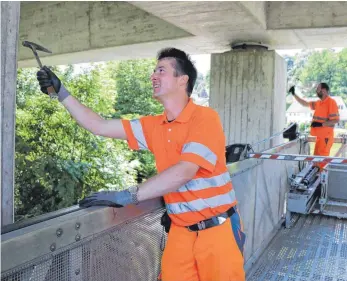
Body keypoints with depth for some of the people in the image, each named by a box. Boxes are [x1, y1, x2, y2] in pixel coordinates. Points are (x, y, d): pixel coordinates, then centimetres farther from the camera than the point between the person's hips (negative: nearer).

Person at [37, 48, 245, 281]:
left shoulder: (205, 117, -15)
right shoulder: (154, 126, 4)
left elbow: (185, 171, -26)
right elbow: (100, 127, 8)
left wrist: (126, 196, -29)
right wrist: (61, 92, 7)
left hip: (217, 229, -4)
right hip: (180, 231, 5)